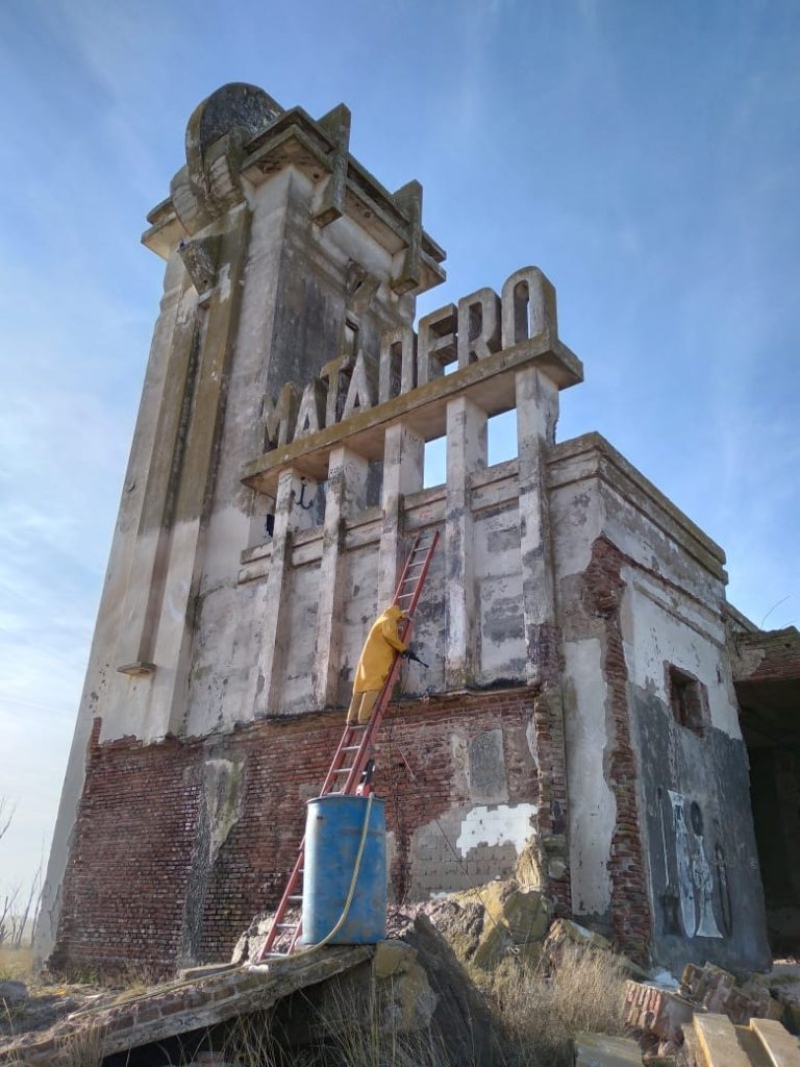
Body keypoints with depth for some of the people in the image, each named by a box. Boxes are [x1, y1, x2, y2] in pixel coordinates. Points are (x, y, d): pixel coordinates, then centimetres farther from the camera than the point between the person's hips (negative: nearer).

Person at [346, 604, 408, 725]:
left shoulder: (381, 620, 31)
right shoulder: (388, 621, 1)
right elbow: (390, 635, -17)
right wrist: (402, 648, -11)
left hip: (368, 658, 9)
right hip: (377, 660, -9)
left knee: (361, 687, 4)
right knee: (373, 688, -14)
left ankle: (352, 718, 0)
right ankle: (364, 717, -22)